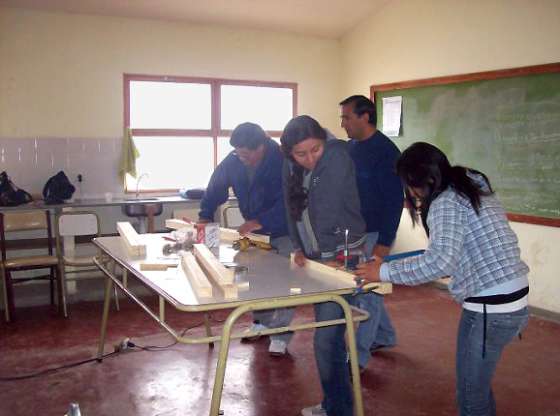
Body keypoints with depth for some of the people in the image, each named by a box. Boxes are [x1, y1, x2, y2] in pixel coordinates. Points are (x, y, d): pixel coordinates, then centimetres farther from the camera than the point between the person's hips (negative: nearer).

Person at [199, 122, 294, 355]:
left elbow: (287, 203, -31)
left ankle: (280, 335, 3)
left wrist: (258, 222, -37)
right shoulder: (233, 162, -8)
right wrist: (205, 218, -11)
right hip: (256, 230, 6)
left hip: (285, 231, -6)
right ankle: (262, 323, 29)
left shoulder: (282, 161, -26)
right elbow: (215, 190, 1)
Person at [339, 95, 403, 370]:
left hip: (375, 234, -8)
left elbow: (394, 199, -17)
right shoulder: (351, 147, 8)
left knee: (367, 291, -2)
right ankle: (385, 337, 35)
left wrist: (384, 242, -20)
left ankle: (358, 357, 6)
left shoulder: (385, 151, -15)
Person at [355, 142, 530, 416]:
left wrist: (385, 272, -20)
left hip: (490, 307, -9)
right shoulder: (470, 189, 12)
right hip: (512, 298, 9)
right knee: (477, 383, 23)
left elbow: (441, 261, -28)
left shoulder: (445, 202, -14)